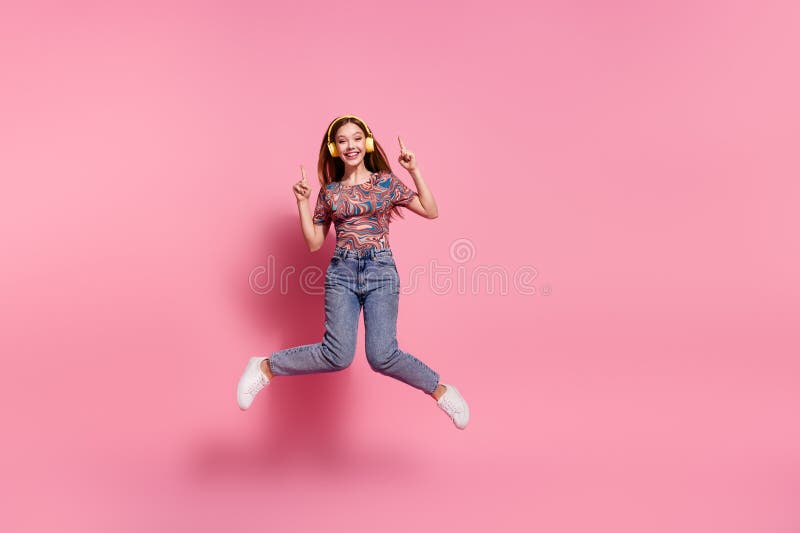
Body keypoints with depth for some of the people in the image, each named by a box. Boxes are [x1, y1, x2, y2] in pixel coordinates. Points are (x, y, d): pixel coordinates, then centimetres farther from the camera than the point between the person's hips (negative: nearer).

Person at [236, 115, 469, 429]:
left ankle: (441, 391, 10)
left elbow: (431, 211, 4)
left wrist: (414, 171, -2)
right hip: (341, 272, 1)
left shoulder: (386, 181, 9)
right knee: (338, 355, -16)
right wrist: (302, 202, 4)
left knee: (382, 356, -15)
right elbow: (314, 243, 12)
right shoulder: (329, 192, 11)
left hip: (381, 271, -1)